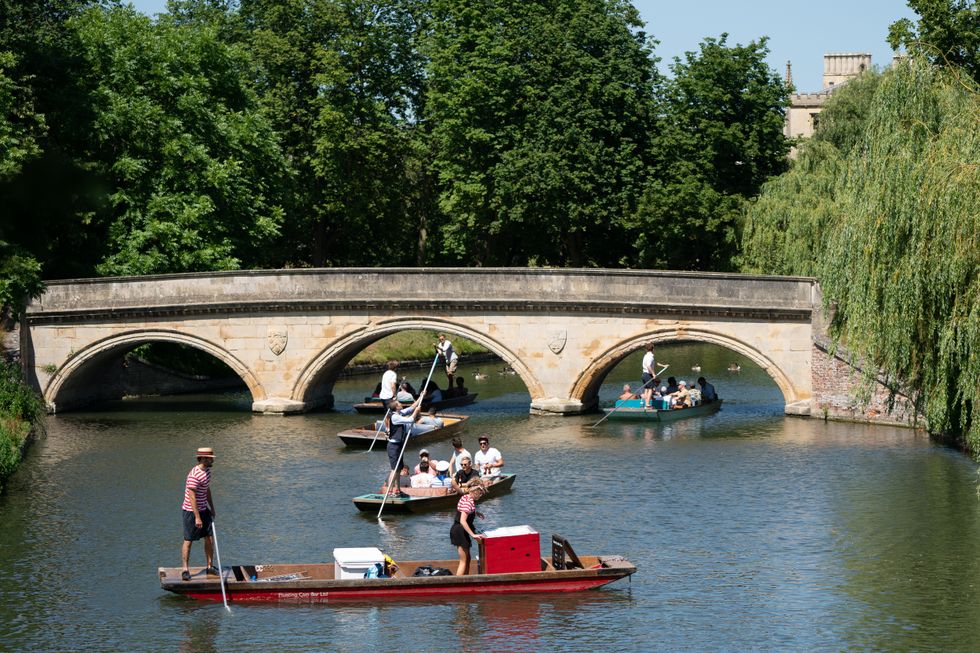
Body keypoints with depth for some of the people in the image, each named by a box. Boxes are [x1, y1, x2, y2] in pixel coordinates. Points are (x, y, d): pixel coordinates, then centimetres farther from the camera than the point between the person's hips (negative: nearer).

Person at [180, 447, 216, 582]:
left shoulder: (207, 471, 7)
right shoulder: (194, 475, -23)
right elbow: (192, 497, -24)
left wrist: (212, 508, 20)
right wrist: (197, 518, -25)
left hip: (203, 510, 9)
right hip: (191, 511, -9)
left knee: (210, 537, 8)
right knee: (188, 541, -2)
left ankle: (210, 567, 18)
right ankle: (185, 570, 4)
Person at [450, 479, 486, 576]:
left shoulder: (466, 498, 8)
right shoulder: (468, 502, -22)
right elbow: (462, 521, -30)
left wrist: (476, 513, 18)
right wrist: (473, 534, -31)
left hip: (459, 531, 10)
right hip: (460, 532, -10)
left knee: (467, 559, 18)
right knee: (463, 561, -7)